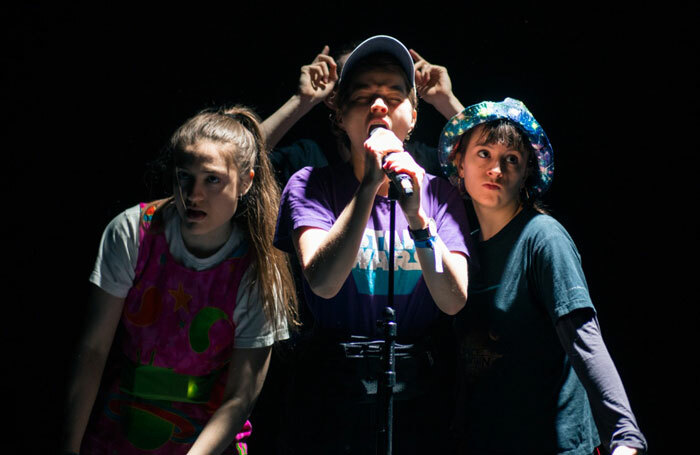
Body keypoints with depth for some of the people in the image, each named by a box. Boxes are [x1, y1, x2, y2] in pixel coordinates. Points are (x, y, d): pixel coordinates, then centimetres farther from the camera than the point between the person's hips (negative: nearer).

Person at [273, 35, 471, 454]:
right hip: (330, 399, -2)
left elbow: (454, 301, -12)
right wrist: (370, 186, -26)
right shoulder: (312, 185, -4)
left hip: (416, 399, 2)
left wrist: (417, 217, -26)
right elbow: (323, 282, -20)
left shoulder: (438, 194, 2)